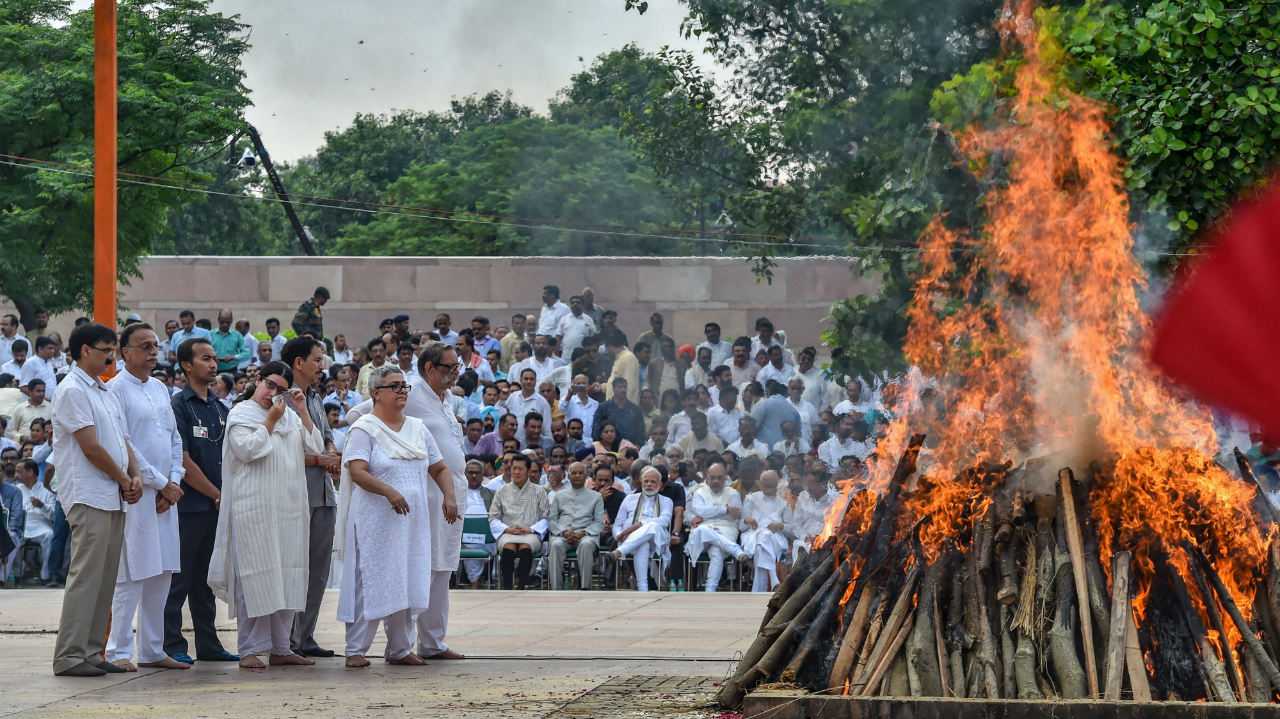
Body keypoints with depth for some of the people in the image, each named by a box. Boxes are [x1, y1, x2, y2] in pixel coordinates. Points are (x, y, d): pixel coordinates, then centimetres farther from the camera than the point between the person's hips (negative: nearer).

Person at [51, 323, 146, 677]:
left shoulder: (105, 392, 20)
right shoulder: (73, 391, -10)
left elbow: (121, 441, 21)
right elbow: (91, 448, -14)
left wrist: (136, 476, 3)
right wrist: (124, 479, -5)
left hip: (114, 499, 9)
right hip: (88, 497, -9)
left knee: (105, 578, 8)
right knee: (86, 576, -11)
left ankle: (91, 651, 12)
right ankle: (70, 656, -9)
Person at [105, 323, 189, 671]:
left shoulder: (160, 389, 16)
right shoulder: (117, 388, -7)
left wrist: (173, 481, 2)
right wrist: (161, 483, -11)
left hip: (165, 494, 7)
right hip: (135, 493, -7)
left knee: (162, 572, 7)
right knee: (132, 574, -8)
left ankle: (152, 650, 13)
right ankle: (119, 651, -3)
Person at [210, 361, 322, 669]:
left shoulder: (289, 415, 18)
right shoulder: (240, 414, 1)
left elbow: (315, 447, 11)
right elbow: (246, 449, -13)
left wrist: (302, 411, 4)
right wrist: (270, 421, -8)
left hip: (289, 508, 6)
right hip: (254, 507, -6)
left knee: (287, 577, 6)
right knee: (254, 576, -6)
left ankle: (280, 647, 12)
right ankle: (249, 649, -3)